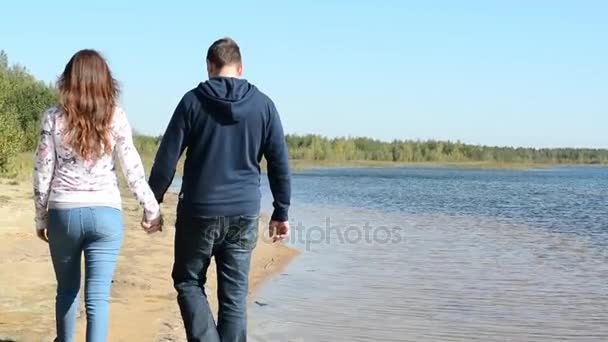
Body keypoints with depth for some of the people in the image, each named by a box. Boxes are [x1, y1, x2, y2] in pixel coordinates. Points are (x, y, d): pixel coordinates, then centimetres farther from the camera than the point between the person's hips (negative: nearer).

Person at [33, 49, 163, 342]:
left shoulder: (54, 118, -2)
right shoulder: (116, 118, -2)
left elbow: (42, 173, 0)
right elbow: (132, 170, -1)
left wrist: (41, 217, 11)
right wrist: (152, 210, 10)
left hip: (63, 212, 1)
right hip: (105, 214, -1)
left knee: (66, 288, 21)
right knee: (98, 296, -2)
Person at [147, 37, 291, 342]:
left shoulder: (193, 101, -2)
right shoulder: (263, 104, 4)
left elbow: (166, 158, -4)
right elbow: (280, 164, 5)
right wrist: (281, 213, 12)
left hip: (198, 212, -2)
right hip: (244, 214, 2)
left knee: (188, 282, 14)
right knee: (234, 295, 9)